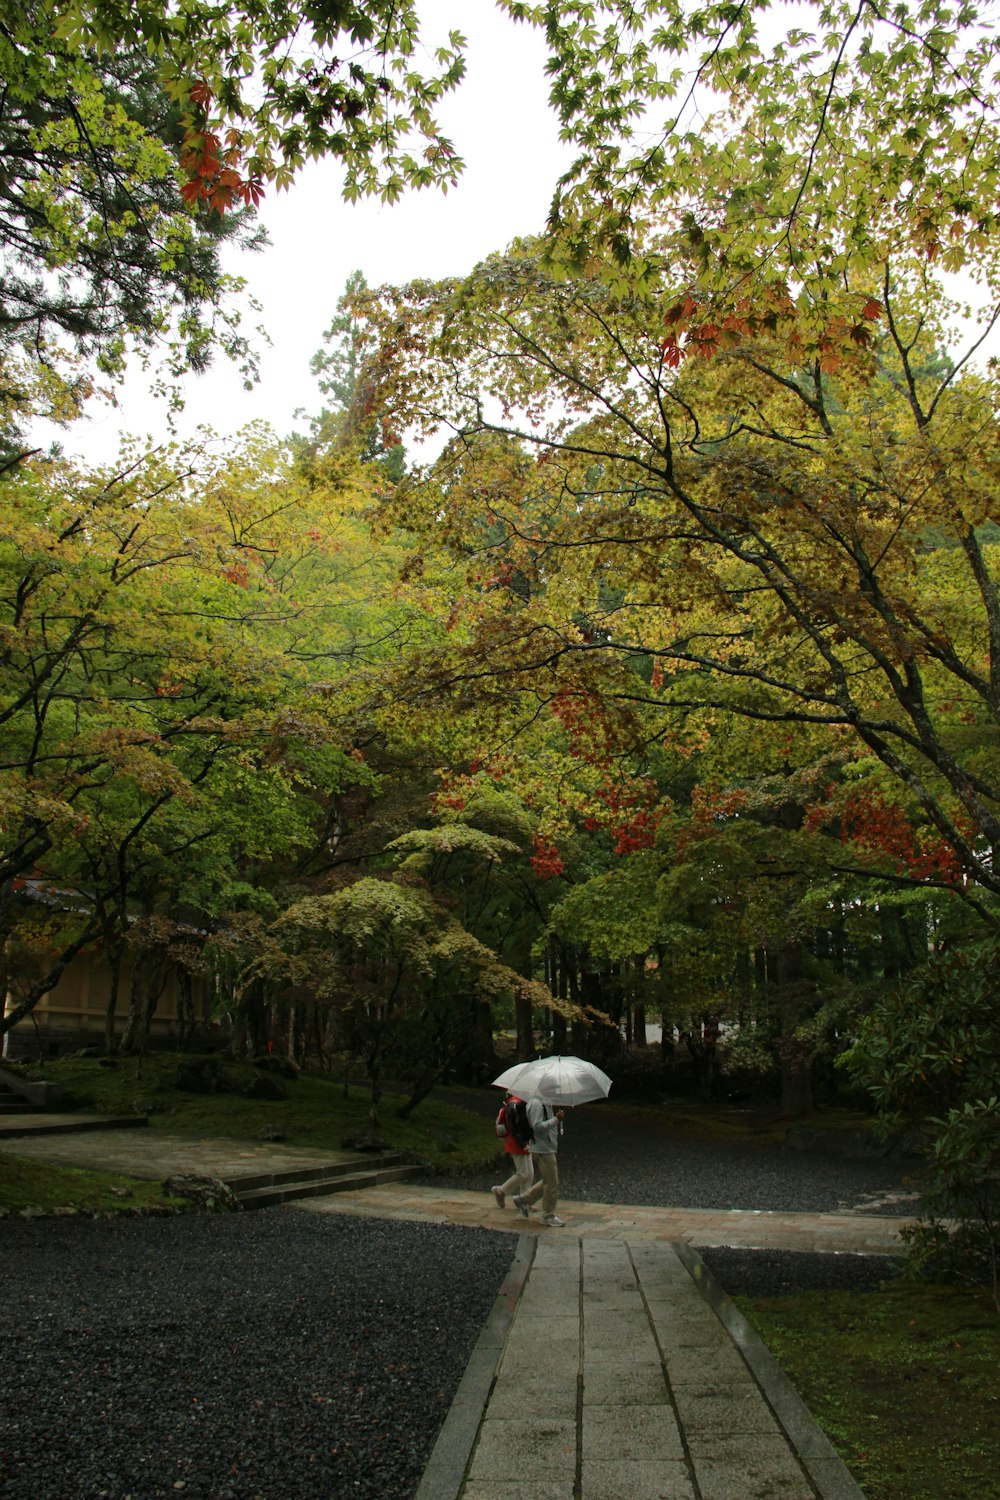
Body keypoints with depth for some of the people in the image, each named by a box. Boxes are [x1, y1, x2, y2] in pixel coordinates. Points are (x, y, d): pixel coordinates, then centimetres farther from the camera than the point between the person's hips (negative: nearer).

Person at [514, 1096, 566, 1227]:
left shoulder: (545, 1103, 13)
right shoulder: (536, 1103, -19)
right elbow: (537, 1126, -25)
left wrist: (557, 1119, 6)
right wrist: (556, 1119, -23)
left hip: (548, 1148, 10)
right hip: (543, 1149, -10)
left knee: (548, 1180, 17)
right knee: (551, 1182, -2)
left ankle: (523, 1199, 26)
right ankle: (548, 1215, 11)